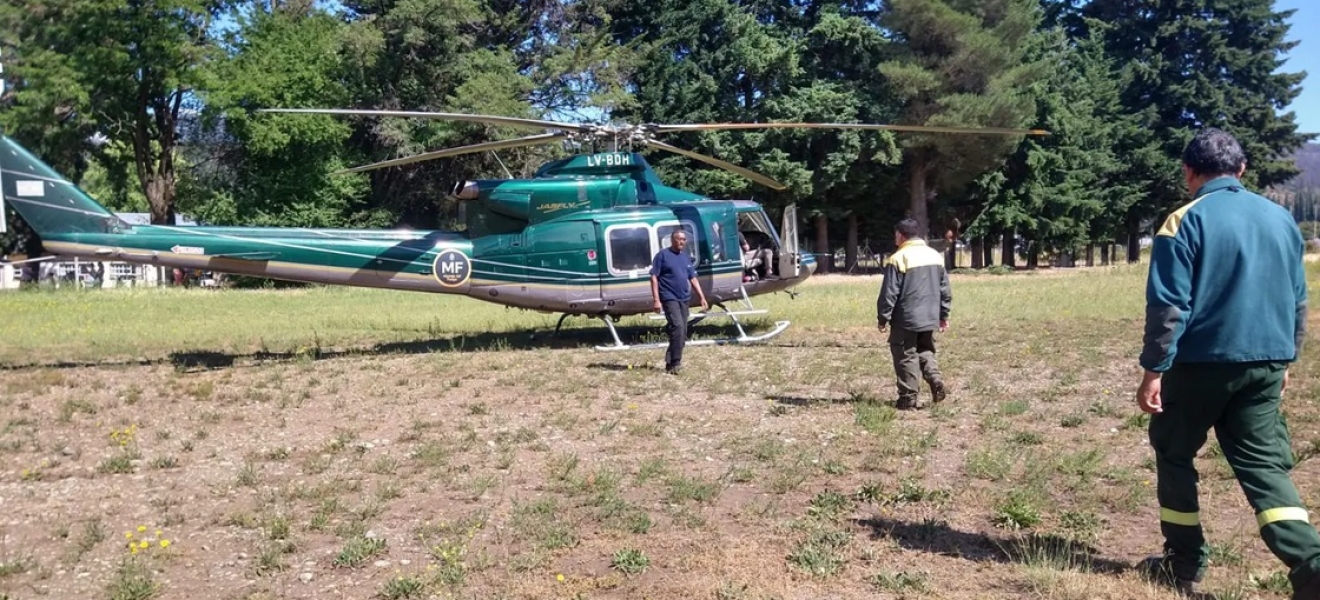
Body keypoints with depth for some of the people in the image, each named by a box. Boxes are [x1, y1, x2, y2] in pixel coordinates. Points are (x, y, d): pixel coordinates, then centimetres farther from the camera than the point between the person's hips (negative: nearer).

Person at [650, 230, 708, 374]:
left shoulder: (686, 257, 15)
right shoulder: (663, 255, -4)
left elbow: (693, 279, 19)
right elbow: (654, 277, -7)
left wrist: (702, 297, 12)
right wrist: (656, 300, -15)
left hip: (684, 299, 7)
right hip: (669, 298, -7)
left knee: (682, 332, 7)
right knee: (678, 327, -21)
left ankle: (670, 362, 18)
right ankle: (675, 362, -17)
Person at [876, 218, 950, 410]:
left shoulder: (898, 259, -13)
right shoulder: (936, 256, 10)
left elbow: (889, 294, -13)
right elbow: (945, 289, 14)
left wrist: (883, 318, -5)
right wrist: (944, 315, 20)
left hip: (906, 320, -6)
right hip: (930, 318, 6)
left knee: (906, 357, 2)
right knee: (926, 351, 21)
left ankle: (909, 398, 4)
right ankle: (935, 379, -1)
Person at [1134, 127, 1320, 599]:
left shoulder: (1187, 221, -10)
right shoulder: (1281, 218, 9)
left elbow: (1168, 305, -15)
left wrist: (1153, 370, -11)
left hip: (1201, 362, -5)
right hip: (1266, 365, 5)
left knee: (1174, 456, 13)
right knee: (1265, 464, 8)